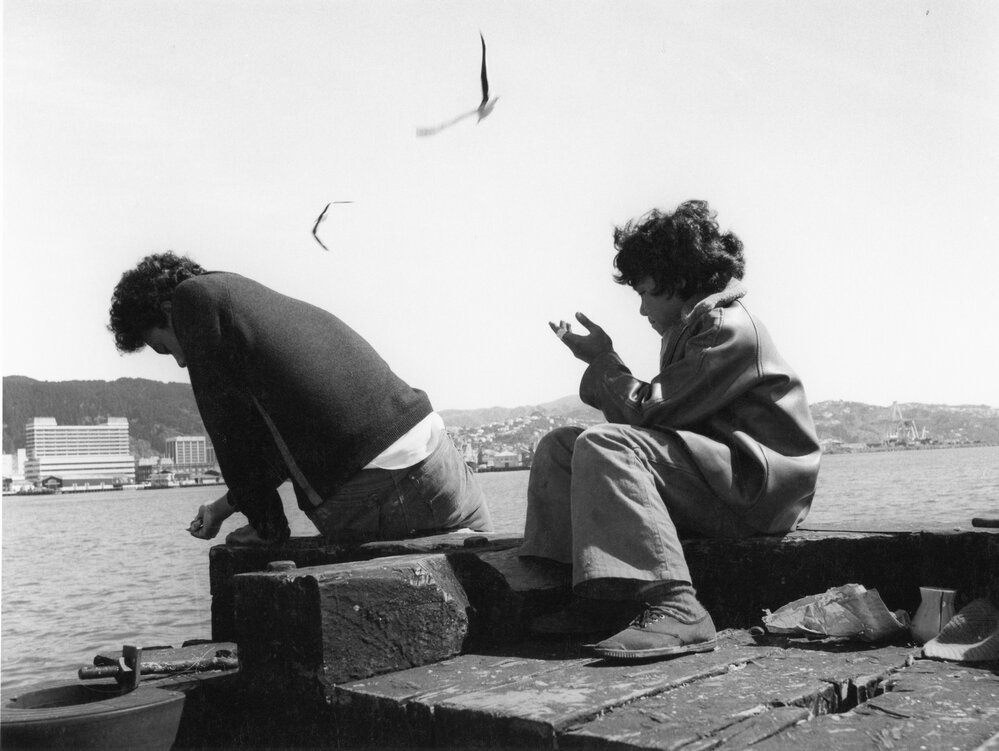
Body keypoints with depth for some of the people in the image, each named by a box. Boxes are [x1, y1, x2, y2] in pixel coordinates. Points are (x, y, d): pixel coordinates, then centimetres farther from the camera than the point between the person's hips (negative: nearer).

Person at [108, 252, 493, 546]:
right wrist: (227, 505, 39)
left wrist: (265, 524, 12)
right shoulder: (263, 300, 30)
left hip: (362, 497, -7)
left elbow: (229, 426, 2)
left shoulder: (195, 294, 6)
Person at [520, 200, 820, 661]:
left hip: (758, 491, -10)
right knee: (558, 446, 4)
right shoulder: (691, 327, 20)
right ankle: (597, 602, -8)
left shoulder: (728, 328, -12)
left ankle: (676, 610, -35)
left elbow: (647, 411, -18)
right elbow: (652, 418, 11)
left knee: (604, 446, -29)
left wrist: (602, 358, -4)